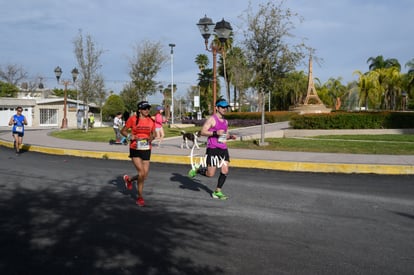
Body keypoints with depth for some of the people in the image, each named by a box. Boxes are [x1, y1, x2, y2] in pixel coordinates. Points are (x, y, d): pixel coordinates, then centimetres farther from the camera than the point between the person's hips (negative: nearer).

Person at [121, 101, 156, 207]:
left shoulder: (151, 121, 4)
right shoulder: (133, 119, -6)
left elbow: (154, 133, 17)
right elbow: (123, 131, 4)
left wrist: (152, 137, -6)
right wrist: (130, 136, -16)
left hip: (146, 149, 4)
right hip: (135, 149, -4)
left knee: (145, 175, 6)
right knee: (141, 172, -14)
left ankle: (129, 179, 38)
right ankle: (140, 197, 9)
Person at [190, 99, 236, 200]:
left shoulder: (225, 121, 16)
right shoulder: (212, 119, -7)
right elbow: (203, 132, -12)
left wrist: (230, 136, 3)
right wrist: (215, 132, -22)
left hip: (223, 148, 7)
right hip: (212, 149, -7)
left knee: (225, 171, -3)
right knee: (210, 174, -4)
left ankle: (217, 192, 10)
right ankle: (198, 170, 26)